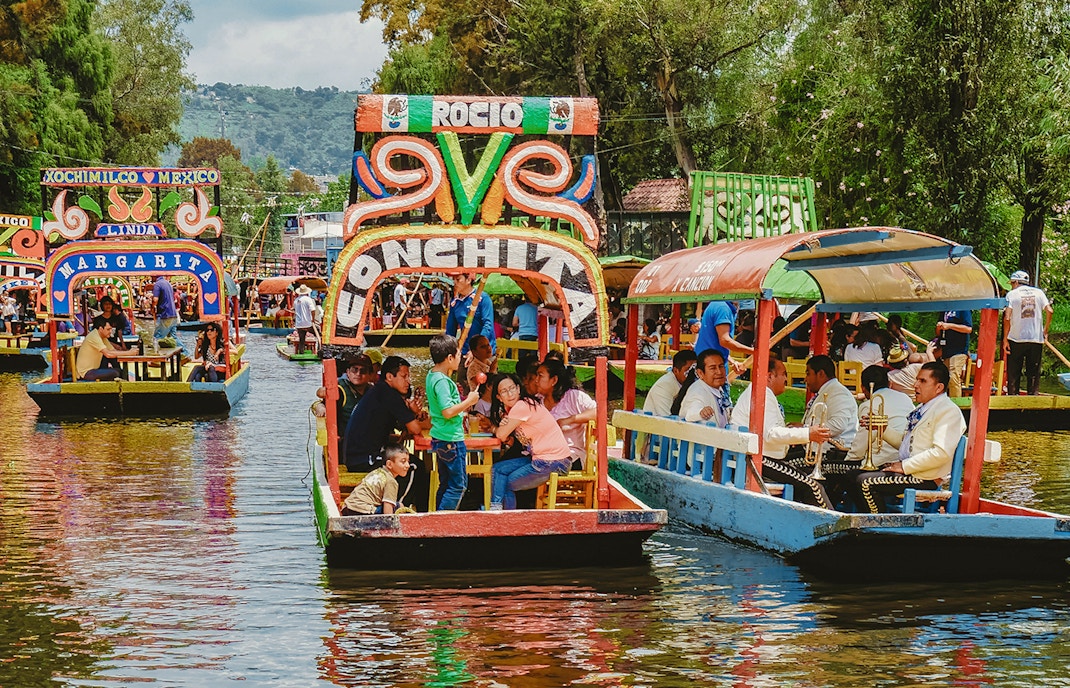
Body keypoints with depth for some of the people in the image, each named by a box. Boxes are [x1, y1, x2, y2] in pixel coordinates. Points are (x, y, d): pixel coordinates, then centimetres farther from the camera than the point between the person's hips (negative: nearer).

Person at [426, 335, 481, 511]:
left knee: (446, 483, 16)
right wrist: (469, 401, -16)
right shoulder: (441, 381, -20)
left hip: (441, 439, 10)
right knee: (458, 485, -4)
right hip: (451, 440, -10)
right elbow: (448, 411, -27)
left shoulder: (432, 375, 11)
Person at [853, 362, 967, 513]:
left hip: (926, 478, -10)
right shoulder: (922, 408, 19)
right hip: (908, 469, 10)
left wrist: (904, 466, -20)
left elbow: (942, 453, -25)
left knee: (865, 482, -20)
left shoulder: (948, 411, -14)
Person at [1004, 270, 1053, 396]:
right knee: (1034, 373, 8)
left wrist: (1005, 338, -5)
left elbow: (1007, 317, -10)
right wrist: (1045, 330, 9)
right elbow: (1049, 311, -2)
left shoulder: (1012, 294, 0)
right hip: (1036, 338, 2)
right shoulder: (1038, 292, 9)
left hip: (1016, 338, -2)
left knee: (1013, 373, 5)